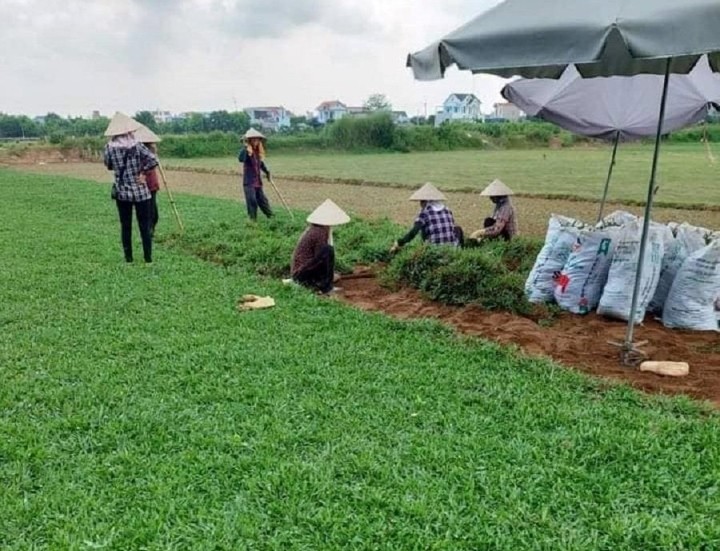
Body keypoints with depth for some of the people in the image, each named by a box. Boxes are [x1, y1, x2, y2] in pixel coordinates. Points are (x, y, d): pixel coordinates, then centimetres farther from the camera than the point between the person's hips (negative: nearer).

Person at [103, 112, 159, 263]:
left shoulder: (109, 148, -4)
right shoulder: (137, 145, -9)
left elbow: (108, 165, 10)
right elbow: (153, 160, -17)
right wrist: (141, 170, -7)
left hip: (121, 192, 2)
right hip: (140, 192, -2)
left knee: (125, 226, 12)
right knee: (145, 226, 5)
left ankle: (128, 257, 15)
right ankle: (148, 257, 6)